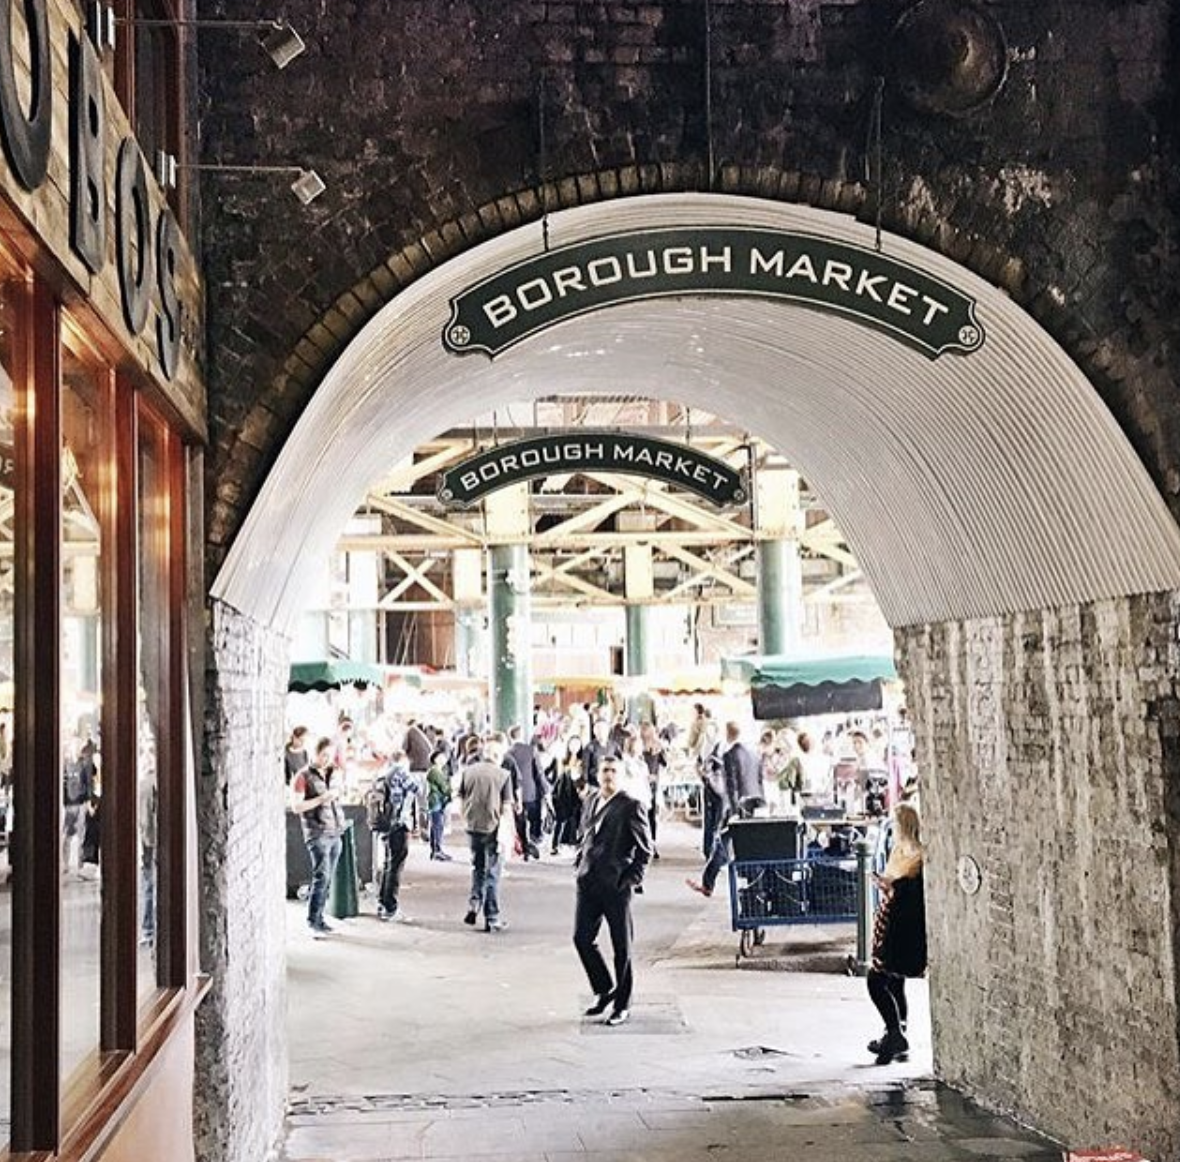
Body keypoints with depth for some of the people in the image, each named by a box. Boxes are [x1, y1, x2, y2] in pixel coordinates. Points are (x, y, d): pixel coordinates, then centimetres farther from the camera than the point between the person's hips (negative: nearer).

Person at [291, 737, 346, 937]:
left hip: (335, 833, 6)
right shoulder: (303, 777, -4)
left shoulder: (331, 773, 13)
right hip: (317, 834, -6)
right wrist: (322, 798, -16)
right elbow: (296, 806, -10)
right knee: (321, 877, -12)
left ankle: (319, 919, 12)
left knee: (327, 879, 6)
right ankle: (313, 923, -9)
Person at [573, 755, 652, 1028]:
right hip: (588, 882, 6)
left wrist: (633, 878, -9)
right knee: (582, 938, 3)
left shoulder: (631, 806, -7)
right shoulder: (590, 800, 12)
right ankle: (604, 991, 23)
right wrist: (581, 864, 13)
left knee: (622, 947, 3)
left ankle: (622, 1005, 15)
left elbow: (645, 848, -4)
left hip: (616, 884, -6)